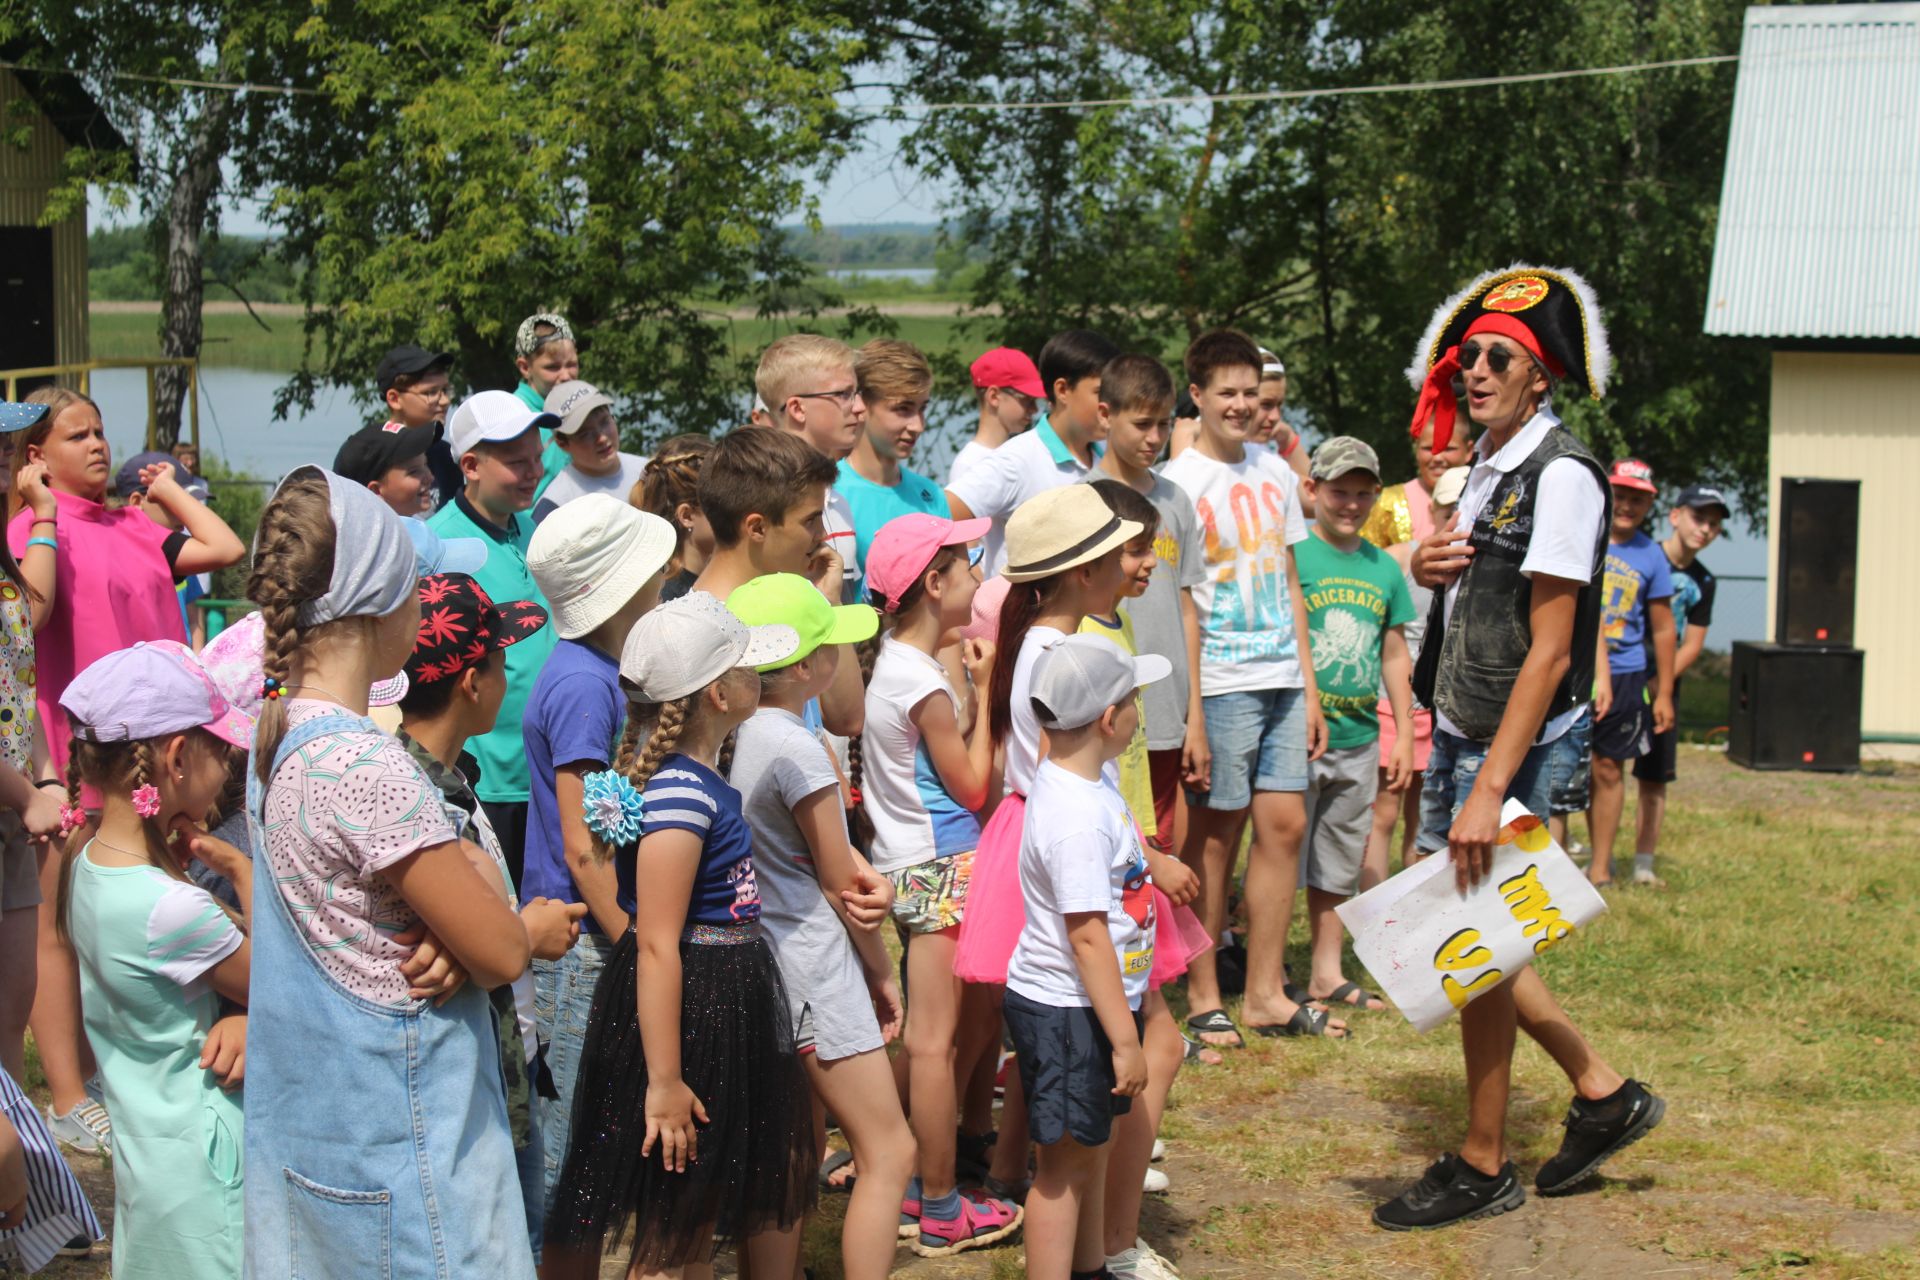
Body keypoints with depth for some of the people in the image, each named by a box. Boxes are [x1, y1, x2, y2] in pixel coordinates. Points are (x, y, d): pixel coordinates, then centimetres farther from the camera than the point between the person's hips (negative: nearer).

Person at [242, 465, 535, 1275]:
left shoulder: (277, 737, 4)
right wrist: (481, 874, 0)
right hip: (398, 1141, -9)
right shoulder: (366, 768, -23)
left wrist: (456, 934, -8)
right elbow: (505, 952, -19)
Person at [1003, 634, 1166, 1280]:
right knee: (1066, 1164, -1)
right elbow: (1088, 936, -26)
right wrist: (1124, 1039, -23)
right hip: (1065, 1012, -10)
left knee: (1092, 1152, 22)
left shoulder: (1087, 782, 5)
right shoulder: (1077, 819, -26)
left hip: (1093, 1004, 10)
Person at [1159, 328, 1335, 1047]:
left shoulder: (1275, 473, 13)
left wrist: (1309, 685, 14)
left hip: (1282, 682, 6)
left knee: (1284, 824, 5)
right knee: (1216, 834, -1)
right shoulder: (1178, 483, -6)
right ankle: (1203, 1000, 8)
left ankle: (1266, 994, 14)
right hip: (1220, 684, -6)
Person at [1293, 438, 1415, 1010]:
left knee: (1340, 865, 13)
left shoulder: (1384, 568, 10)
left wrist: (1404, 735, 14)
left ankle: (1328, 974, 22)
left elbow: (1394, 656, 17)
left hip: (1360, 741, 6)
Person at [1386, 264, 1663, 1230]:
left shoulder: (1560, 475, -17)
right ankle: (1601, 1092, 26)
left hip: (1514, 745, -9)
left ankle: (1483, 1167, 13)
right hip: (1458, 732, 9)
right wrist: (1425, 567, 2)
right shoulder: (1483, 464, 11)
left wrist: (1490, 789, -25)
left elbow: (1549, 650, -21)